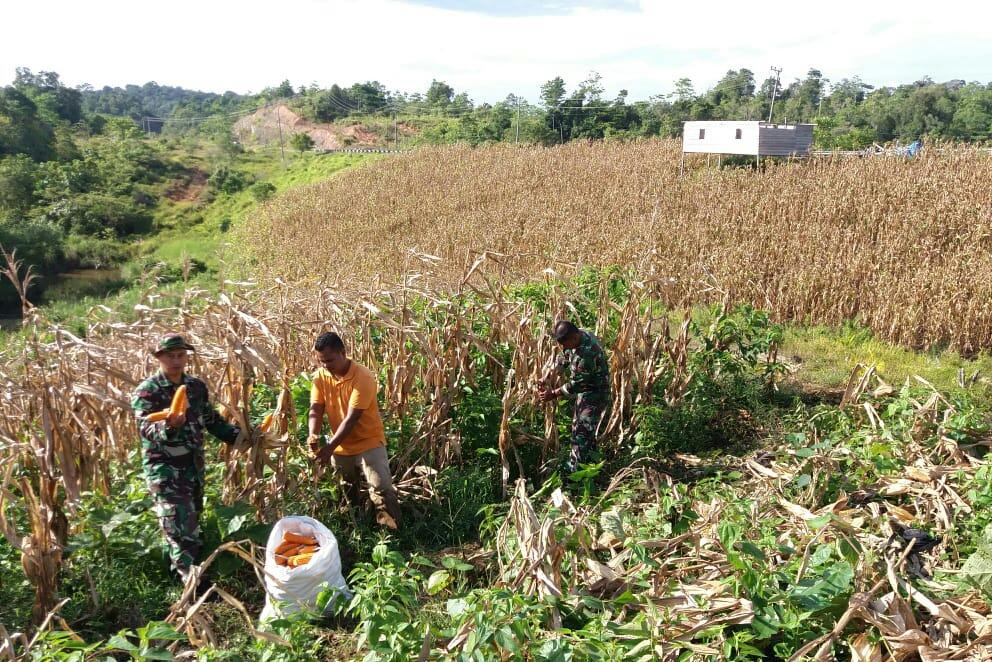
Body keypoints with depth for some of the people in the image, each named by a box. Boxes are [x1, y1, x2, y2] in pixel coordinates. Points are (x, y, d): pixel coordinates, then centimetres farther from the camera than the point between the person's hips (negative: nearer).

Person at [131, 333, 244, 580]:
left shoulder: (197, 387, 6)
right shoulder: (146, 391, -12)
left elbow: (212, 420, 17)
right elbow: (146, 430, -25)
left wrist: (238, 436, 7)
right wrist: (169, 426, -46)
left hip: (194, 464, 7)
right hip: (163, 467, -7)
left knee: (192, 519, 18)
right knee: (179, 524, -13)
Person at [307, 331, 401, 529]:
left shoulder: (363, 377, -26)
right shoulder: (320, 376, -7)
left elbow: (352, 418, -29)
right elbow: (316, 410, -10)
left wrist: (329, 447, -34)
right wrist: (314, 435, -31)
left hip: (368, 442, -6)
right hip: (341, 445, 6)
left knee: (382, 489, -14)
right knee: (345, 493, 22)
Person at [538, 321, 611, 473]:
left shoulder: (588, 352, -35)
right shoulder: (577, 336, -7)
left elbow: (576, 383, -28)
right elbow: (564, 358, 8)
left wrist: (553, 394, -19)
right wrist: (547, 375, -4)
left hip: (595, 395, -10)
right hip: (584, 391, 10)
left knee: (582, 434, -6)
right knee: (579, 429, 21)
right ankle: (587, 462, 37)